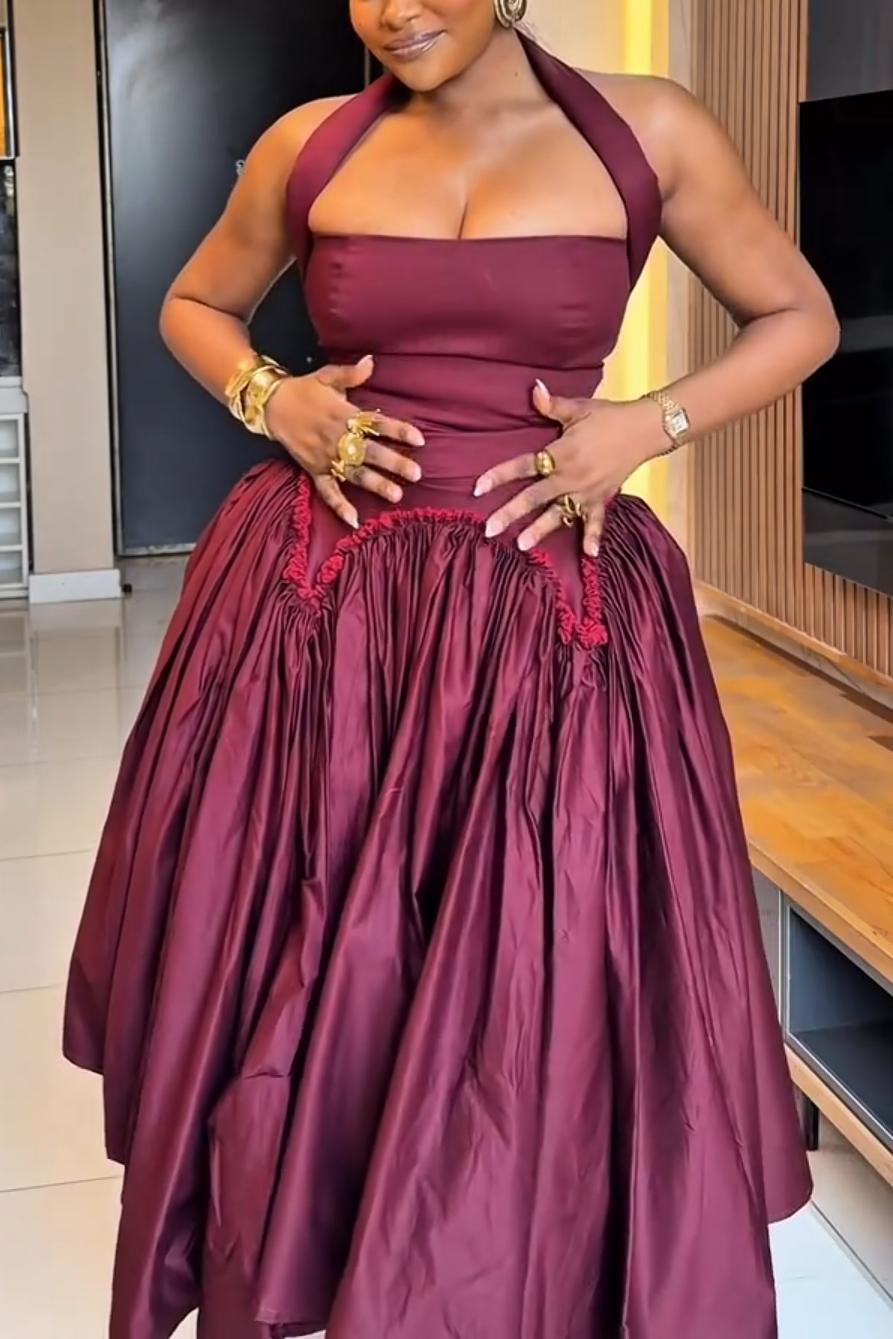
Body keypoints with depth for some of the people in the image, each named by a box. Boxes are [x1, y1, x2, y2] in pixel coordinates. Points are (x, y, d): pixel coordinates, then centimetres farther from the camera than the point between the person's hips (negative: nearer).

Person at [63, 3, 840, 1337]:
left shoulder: (648, 133, 0)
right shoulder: (311, 146, 5)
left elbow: (800, 317, 9)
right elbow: (195, 306, 20)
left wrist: (647, 425, -6)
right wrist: (273, 401, 0)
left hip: (548, 623, -1)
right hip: (316, 611, 2)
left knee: (540, 997, 3)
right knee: (290, 987, 9)